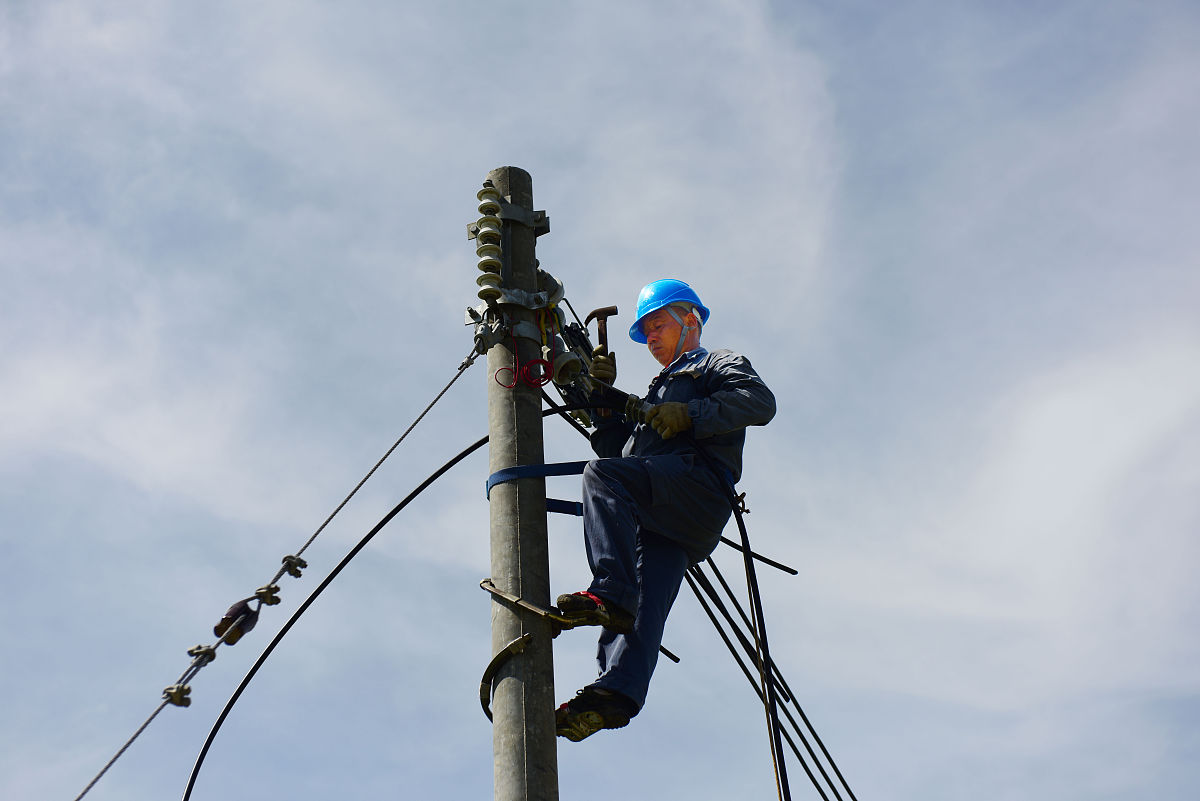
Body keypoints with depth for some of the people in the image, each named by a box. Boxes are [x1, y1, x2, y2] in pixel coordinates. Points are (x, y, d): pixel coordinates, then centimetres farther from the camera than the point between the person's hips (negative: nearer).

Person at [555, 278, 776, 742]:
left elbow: (759, 401, -1)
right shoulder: (659, 392, 45)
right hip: (657, 520, 7)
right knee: (642, 601, -16)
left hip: (698, 483, -6)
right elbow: (615, 447, 34)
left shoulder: (718, 365, 23)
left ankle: (610, 594, -44)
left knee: (603, 476, -31)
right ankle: (617, 691, -36)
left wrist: (691, 415, -9)